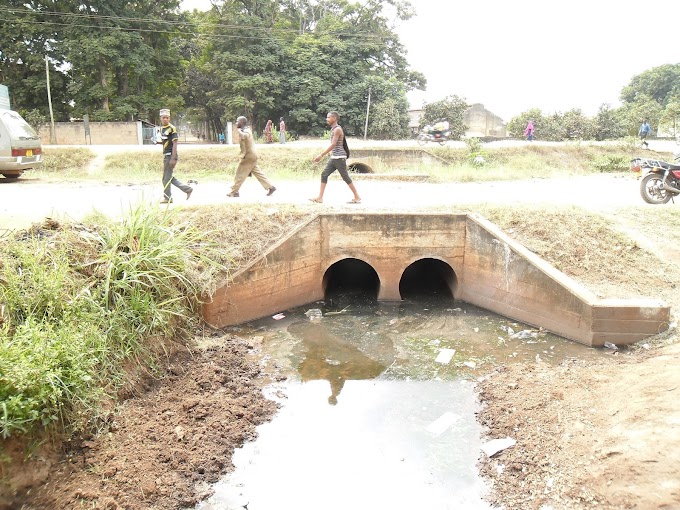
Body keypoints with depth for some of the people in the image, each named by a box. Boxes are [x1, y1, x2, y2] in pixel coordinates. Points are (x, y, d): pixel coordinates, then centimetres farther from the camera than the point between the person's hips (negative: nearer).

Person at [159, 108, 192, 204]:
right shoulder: (162, 128, 13)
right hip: (166, 156, 9)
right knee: (169, 177, 12)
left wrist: (173, 159, -21)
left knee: (167, 177, -3)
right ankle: (187, 189, 18)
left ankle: (167, 198, 8)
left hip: (170, 155, -9)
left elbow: (174, 144, -17)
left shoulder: (172, 129, -12)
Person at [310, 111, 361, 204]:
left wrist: (321, 155, -25)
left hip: (339, 158, -9)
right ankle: (320, 198, 3)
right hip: (333, 158, 9)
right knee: (324, 175, 2)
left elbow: (333, 145, -22)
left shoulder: (337, 129, -14)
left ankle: (357, 197, 7)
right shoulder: (333, 129, 14)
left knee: (346, 177, -3)